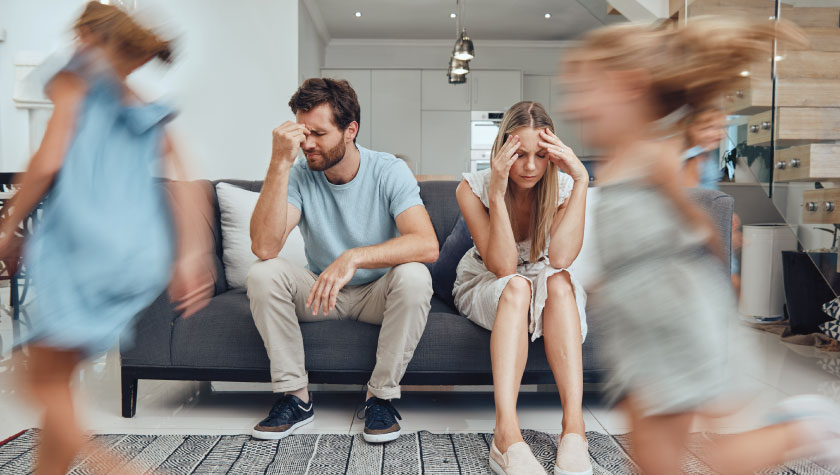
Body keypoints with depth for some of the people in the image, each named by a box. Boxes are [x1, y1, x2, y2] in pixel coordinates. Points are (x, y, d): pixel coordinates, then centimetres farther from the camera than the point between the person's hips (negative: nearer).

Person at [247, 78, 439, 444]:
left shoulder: (389, 171, -16)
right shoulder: (298, 175, -12)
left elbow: (427, 245, -31)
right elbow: (264, 247, -28)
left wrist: (354, 257, -43)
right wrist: (280, 163, -33)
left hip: (378, 294, -1)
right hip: (319, 292, 2)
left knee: (414, 276, -33)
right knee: (262, 274, -24)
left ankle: (381, 395, -15)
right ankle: (295, 396, -12)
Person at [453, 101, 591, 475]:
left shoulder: (563, 186, -14)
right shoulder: (474, 188, -17)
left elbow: (560, 258, -31)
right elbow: (502, 266, -26)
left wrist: (581, 180, -32)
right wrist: (497, 194, -34)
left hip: (549, 291, 2)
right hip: (484, 288, -1)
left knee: (558, 281, -34)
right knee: (517, 287, -36)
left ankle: (574, 426, -40)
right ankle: (507, 435, -47)